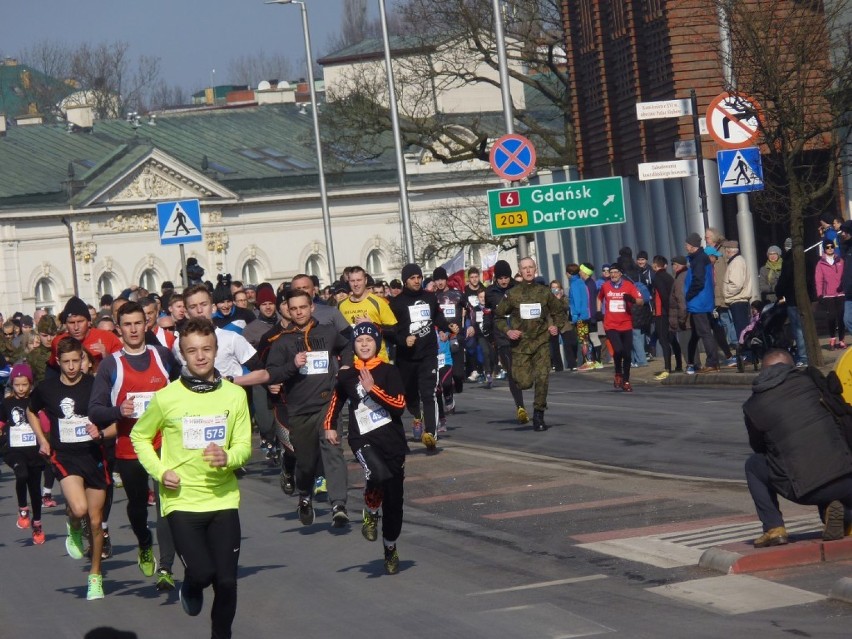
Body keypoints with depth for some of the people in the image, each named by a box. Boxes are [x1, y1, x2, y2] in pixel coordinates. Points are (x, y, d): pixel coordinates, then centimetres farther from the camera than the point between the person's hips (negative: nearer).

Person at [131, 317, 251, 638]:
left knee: (226, 581, 1)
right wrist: (160, 471, -6)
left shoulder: (235, 395, 0)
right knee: (202, 572, -16)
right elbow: (139, 437, 9)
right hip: (181, 500, -2)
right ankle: (191, 586, 21)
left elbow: (244, 446, 1)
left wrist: (227, 458, -22)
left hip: (223, 499, 2)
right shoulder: (166, 397, -5)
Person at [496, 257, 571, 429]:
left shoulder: (544, 292, 5)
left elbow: (559, 311, 19)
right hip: (520, 342, -1)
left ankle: (538, 415, -2)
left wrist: (557, 326, 3)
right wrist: (507, 331, -8)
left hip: (541, 342, 1)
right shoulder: (512, 294, 0)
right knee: (524, 382, -9)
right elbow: (499, 316, 7)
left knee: (542, 378, -13)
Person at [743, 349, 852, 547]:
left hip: (804, 490, -1)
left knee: (753, 465, 26)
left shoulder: (752, 406, 5)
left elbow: (758, 447, 21)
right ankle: (835, 512, 2)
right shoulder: (810, 380, 6)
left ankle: (773, 528, 12)